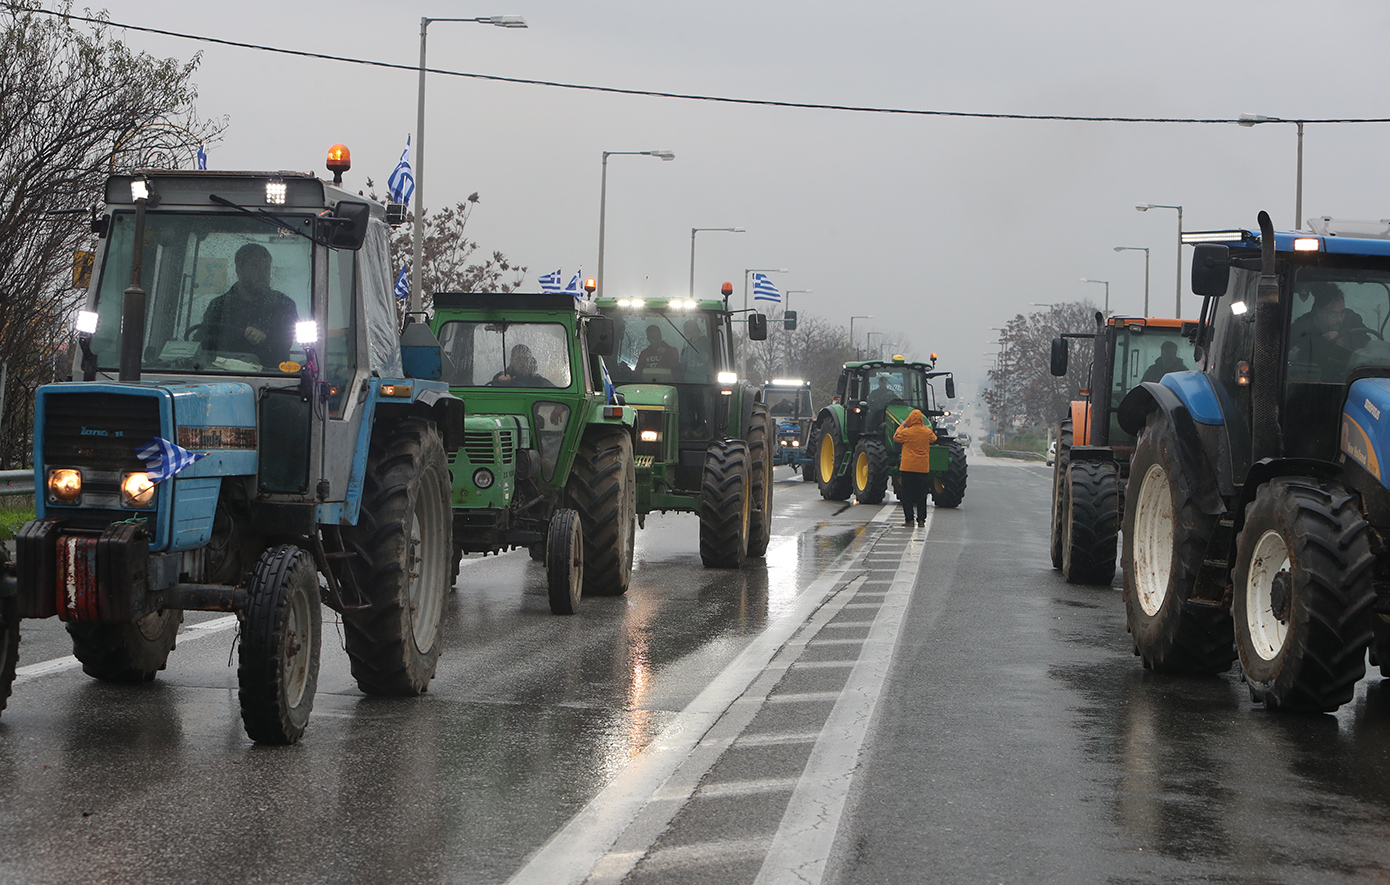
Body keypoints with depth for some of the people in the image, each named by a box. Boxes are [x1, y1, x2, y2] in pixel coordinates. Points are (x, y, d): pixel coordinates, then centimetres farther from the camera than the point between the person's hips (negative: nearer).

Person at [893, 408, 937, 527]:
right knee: (921, 494, 9)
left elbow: (896, 438, 8)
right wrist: (925, 427, 27)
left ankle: (909, 519, -1)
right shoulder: (927, 432, -1)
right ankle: (921, 519, 7)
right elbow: (934, 438, 21)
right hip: (923, 468, 3)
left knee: (907, 495, 2)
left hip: (907, 468, -3)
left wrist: (902, 426, 17)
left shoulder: (906, 432, -11)